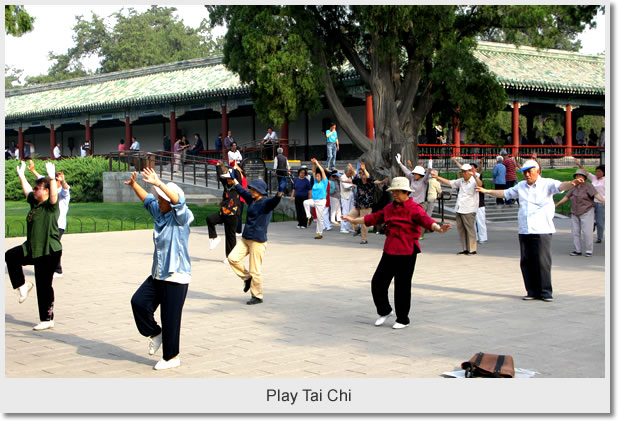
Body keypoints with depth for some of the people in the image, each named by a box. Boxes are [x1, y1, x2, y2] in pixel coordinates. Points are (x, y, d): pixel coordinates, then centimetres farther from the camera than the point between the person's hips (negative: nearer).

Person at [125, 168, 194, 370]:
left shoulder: (181, 216, -12)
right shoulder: (159, 213, 10)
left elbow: (178, 199, -31)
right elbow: (147, 199, 26)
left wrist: (158, 183, -40)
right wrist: (134, 185, 17)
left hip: (176, 278, -8)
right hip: (157, 276, 8)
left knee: (170, 319, -2)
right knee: (139, 301, -5)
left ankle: (172, 357, 13)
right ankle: (155, 333, 18)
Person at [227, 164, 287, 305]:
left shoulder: (266, 203, -11)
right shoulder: (251, 199, 12)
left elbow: (275, 201, -32)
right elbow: (242, 191, 29)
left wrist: (280, 192, -52)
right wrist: (234, 179, 40)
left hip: (258, 241, -8)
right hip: (245, 239, 8)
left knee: (255, 271, -3)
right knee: (233, 258, -2)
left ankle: (258, 296, 10)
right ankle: (247, 278, 18)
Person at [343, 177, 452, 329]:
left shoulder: (414, 208, -9)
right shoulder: (389, 208, 13)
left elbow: (425, 220, -25)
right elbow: (374, 218, 24)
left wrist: (438, 228, -44)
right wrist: (354, 220, 28)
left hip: (406, 253, -7)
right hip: (389, 252, 7)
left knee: (402, 287, 0)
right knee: (378, 282, 5)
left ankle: (403, 320, 16)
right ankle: (384, 311, 26)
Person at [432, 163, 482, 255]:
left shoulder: (474, 181, -7)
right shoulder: (461, 181, 14)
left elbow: (480, 184, -28)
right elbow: (449, 183, 22)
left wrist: (474, 176, -46)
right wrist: (437, 177, 17)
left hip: (468, 210, -7)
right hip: (459, 209, 7)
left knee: (470, 229, -5)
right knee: (461, 229, 9)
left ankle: (472, 249, 0)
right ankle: (465, 249, 15)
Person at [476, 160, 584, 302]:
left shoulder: (547, 184, 0)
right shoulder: (521, 186, 19)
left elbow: (560, 186, -19)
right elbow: (505, 193, 33)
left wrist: (572, 183, -40)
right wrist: (487, 191, 37)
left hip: (542, 231, -6)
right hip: (524, 231, 6)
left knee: (543, 261, -9)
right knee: (526, 262, 5)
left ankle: (546, 292, 0)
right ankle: (532, 291, 13)